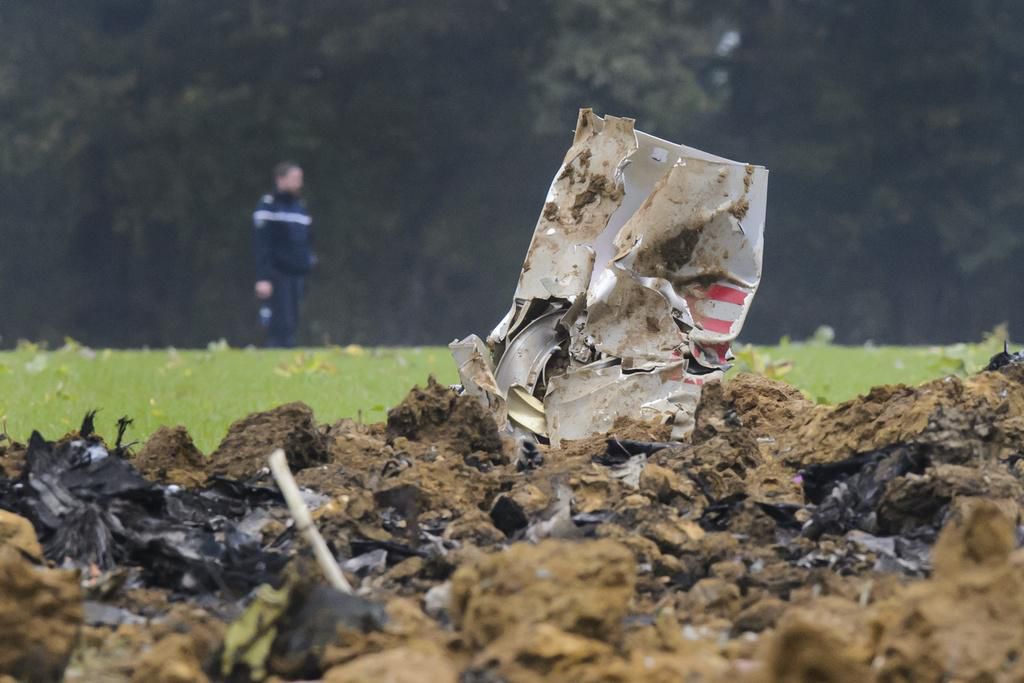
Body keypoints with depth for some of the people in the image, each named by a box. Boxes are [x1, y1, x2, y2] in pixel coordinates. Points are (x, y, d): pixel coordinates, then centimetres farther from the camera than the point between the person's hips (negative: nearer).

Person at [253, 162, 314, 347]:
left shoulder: (300, 207, 17)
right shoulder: (268, 207, -6)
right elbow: (262, 246, -11)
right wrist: (263, 278, -17)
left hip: (297, 276, 7)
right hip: (277, 275, -7)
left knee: (291, 324, 6)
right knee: (281, 325, -11)